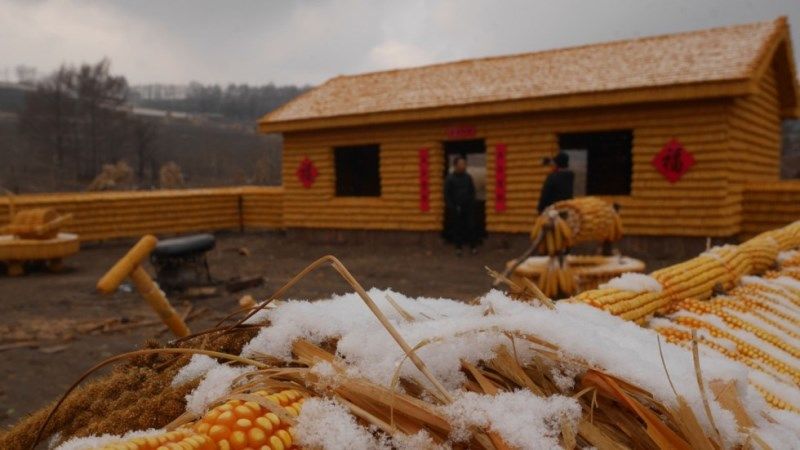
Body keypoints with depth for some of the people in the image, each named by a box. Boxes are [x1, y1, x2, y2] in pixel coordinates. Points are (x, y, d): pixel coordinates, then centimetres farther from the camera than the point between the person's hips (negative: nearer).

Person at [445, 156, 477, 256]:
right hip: (456, 208, -2)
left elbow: (472, 191, 13)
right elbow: (447, 195, -3)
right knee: (457, 228, 3)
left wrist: (472, 203, 1)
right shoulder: (450, 178, -4)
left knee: (471, 227, 1)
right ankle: (458, 247, 14)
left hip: (468, 207, 2)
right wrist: (452, 208, -9)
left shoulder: (468, 177, 6)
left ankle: (472, 247, 10)